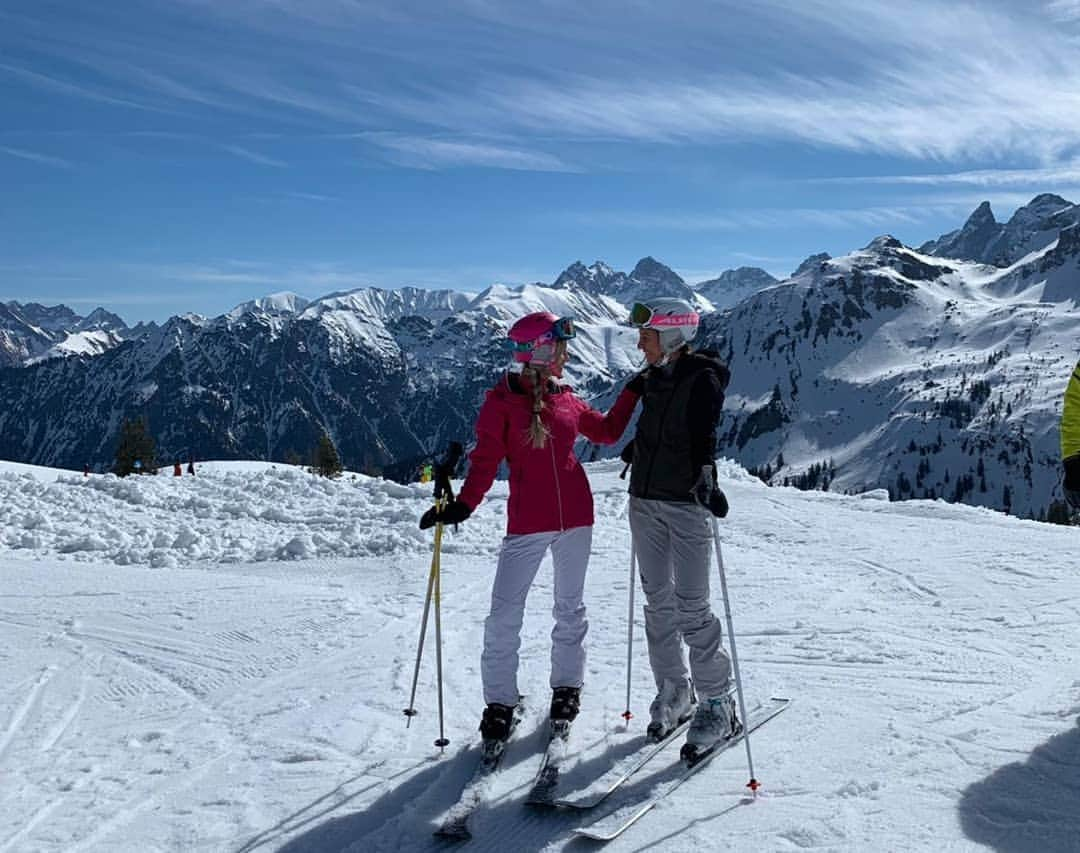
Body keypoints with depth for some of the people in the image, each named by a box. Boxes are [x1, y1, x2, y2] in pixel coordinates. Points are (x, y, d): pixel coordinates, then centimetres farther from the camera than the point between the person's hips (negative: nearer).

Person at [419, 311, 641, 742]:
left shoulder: (567, 399, 8)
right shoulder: (501, 400, -5)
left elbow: (607, 431, 20)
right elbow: (485, 460, -8)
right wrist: (463, 505, -20)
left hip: (576, 517, 4)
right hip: (527, 523, -4)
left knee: (570, 607, 15)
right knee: (504, 615, -6)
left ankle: (567, 687, 32)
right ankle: (500, 703, 10)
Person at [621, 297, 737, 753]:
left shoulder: (703, 378, -11)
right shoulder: (652, 379, 10)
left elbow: (704, 437, -22)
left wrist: (705, 479, -35)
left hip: (686, 502, -7)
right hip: (645, 500, 7)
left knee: (691, 605, -6)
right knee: (658, 600, 11)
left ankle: (718, 702, 6)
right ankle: (674, 692, 24)